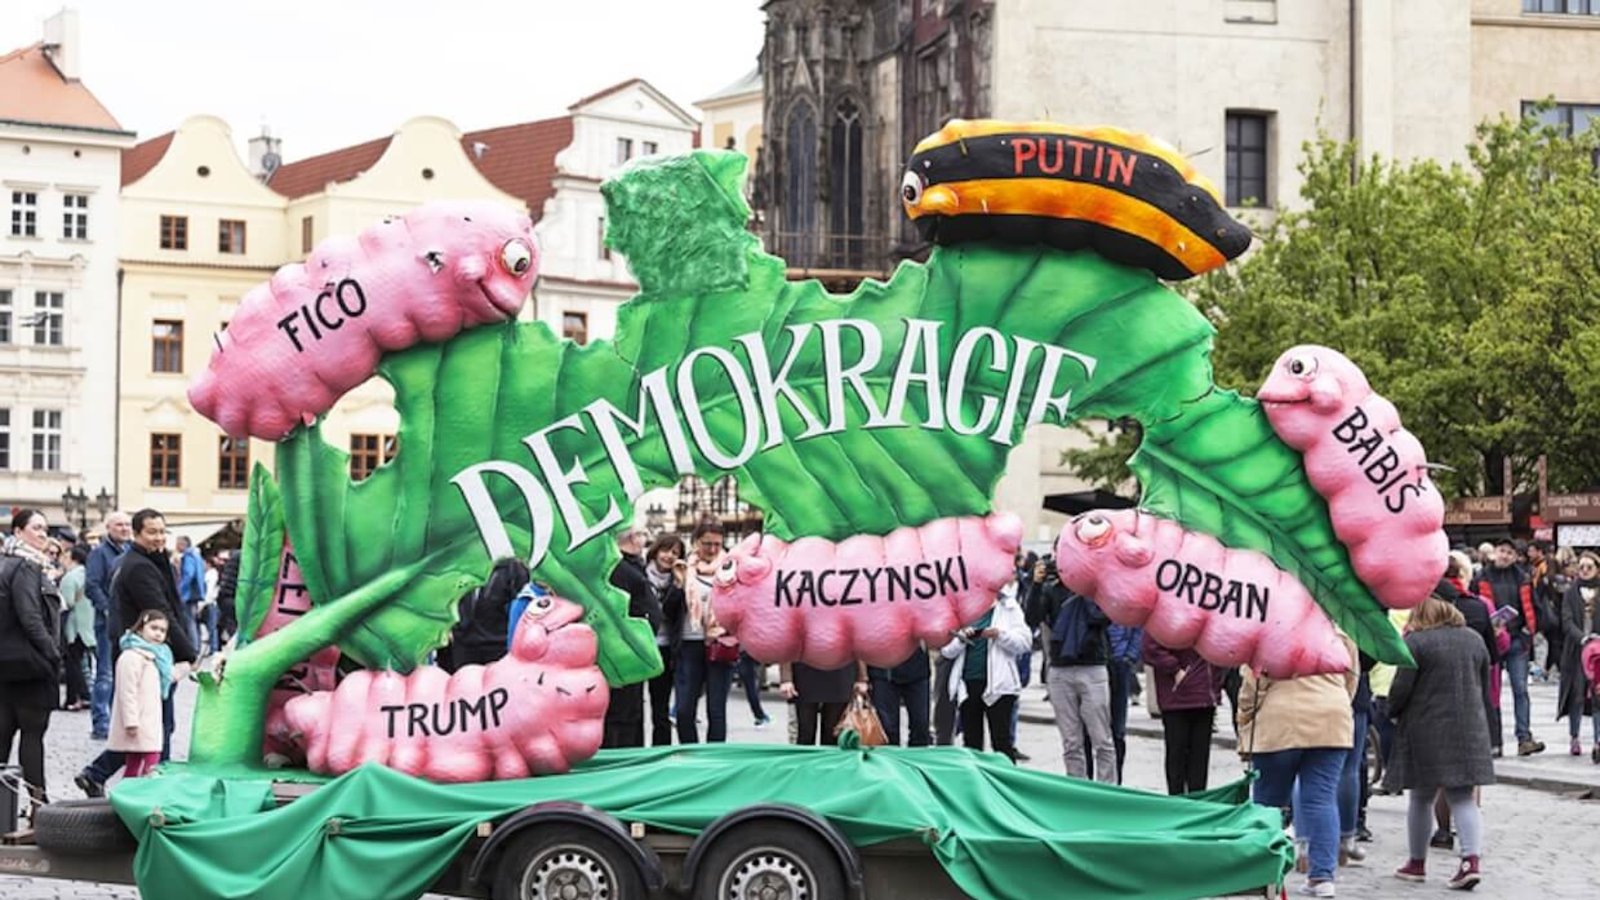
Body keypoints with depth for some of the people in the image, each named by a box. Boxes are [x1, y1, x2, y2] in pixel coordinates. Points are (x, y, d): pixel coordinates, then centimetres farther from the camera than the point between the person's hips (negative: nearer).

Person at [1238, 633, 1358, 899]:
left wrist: (1245, 731, 3)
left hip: (1278, 726, -3)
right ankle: (1322, 875, -3)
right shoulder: (1339, 632, 7)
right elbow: (1351, 680, 15)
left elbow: (1253, 684, -5)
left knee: (1269, 800, 9)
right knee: (1322, 798, 4)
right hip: (1332, 724, 3)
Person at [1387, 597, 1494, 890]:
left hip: (1426, 732, -4)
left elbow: (1400, 690, -11)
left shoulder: (1415, 642, -9)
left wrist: (1387, 711, 8)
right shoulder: (1474, 640, 9)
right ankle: (1471, 860, -12)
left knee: (1421, 798, 9)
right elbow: (1485, 688, 16)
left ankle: (1417, 863, 18)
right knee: (1462, 798, 4)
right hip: (1469, 731, 4)